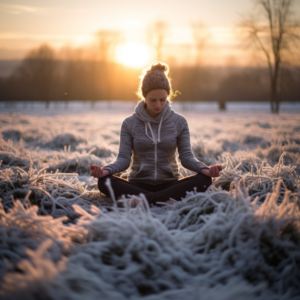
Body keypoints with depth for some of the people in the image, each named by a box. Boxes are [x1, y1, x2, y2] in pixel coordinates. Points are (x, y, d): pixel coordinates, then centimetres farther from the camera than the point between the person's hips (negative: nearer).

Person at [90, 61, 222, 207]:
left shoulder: (179, 122, 5)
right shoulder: (129, 124, 4)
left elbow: (186, 156, -1)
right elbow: (124, 158, -3)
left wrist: (203, 168, -22)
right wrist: (107, 169, -25)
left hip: (169, 184, 1)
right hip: (138, 185, 0)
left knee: (204, 179, -28)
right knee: (104, 181, -30)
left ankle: (144, 200, -35)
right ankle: (165, 201, -36)